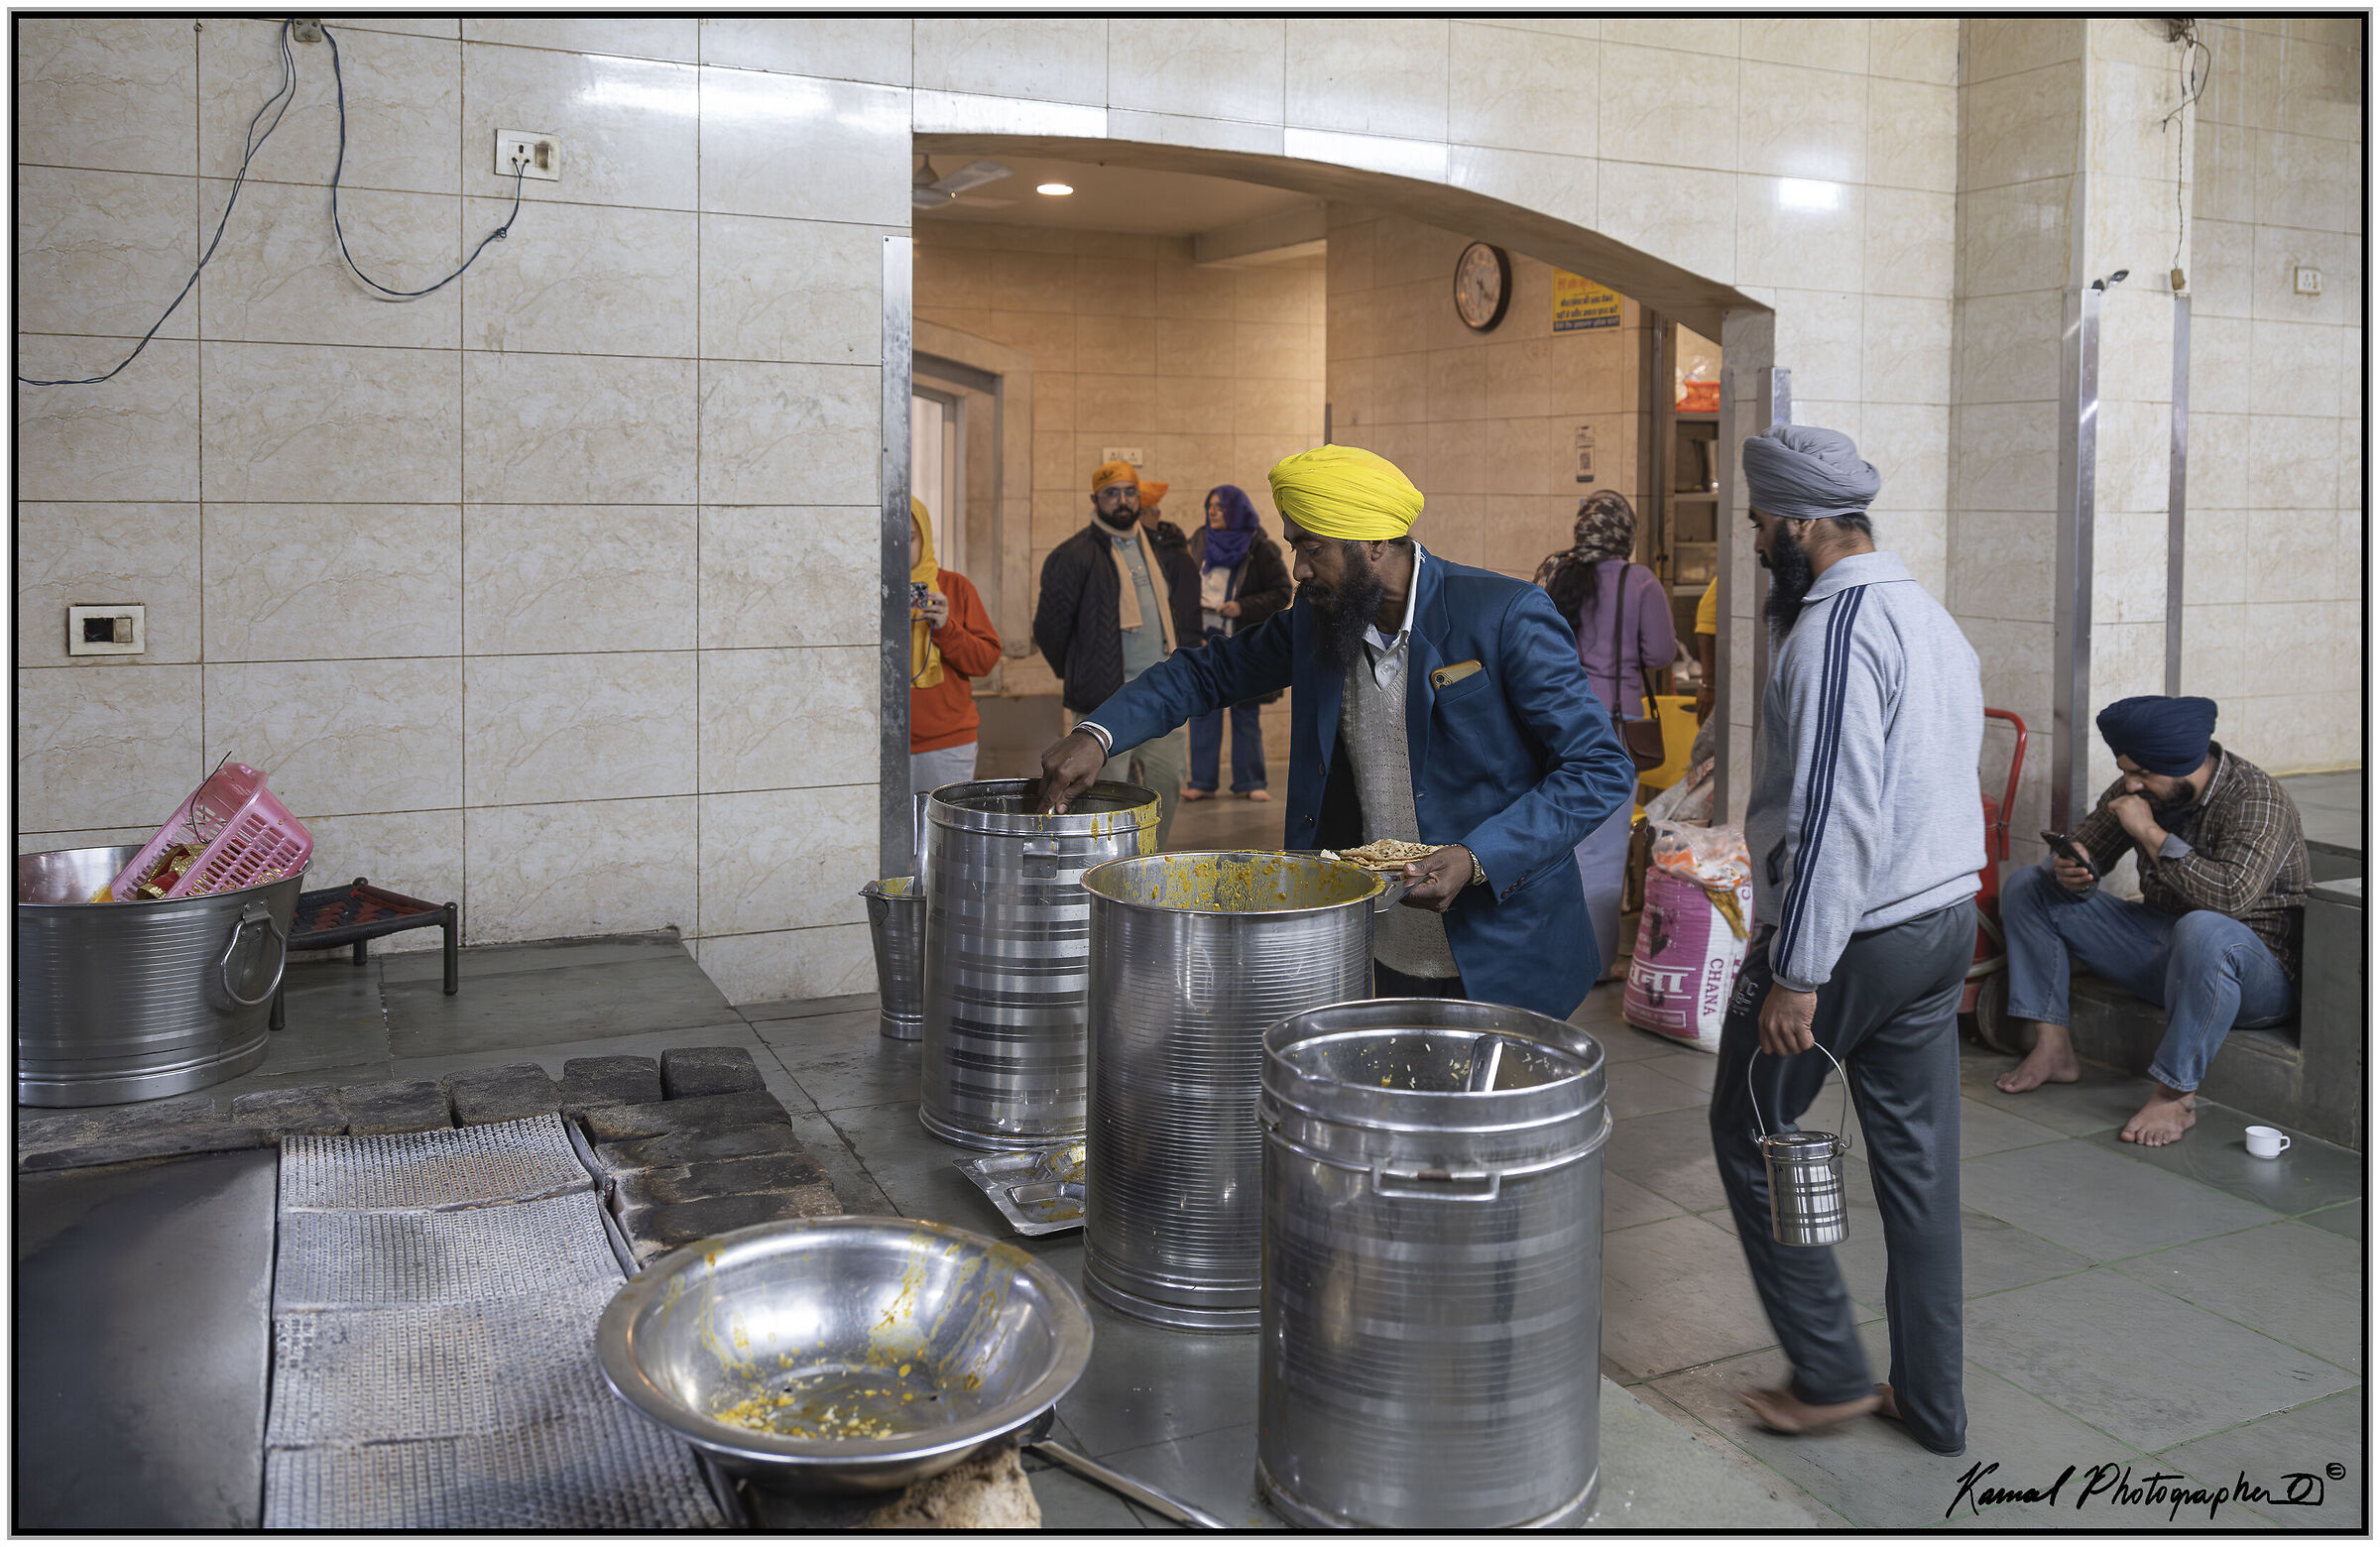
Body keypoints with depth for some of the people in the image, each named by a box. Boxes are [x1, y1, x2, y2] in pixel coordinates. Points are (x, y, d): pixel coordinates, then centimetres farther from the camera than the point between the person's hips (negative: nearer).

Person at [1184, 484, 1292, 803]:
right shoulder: (1199, 542, 7)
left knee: (1246, 715, 4)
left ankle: (1249, 782, 13)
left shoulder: (1258, 547, -5)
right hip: (1204, 641, 3)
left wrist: (1243, 607, -15)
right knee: (1203, 711, 3)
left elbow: (1281, 592, -5)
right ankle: (1202, 781, 11)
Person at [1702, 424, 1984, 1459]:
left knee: (1751, 1134, 8)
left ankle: (1830, 1376, 15)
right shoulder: (1930, 616, 12)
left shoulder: (1837, 628, -18)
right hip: (1946, 916, 9)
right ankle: (1931, 1400, 23)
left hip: (1848, 934, -9)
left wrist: (1796, 973, -23)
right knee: (1918, 1155, 14)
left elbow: (1836, 813, -24)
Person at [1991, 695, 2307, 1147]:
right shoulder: (2140, 787, -1)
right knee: (2027, 887, 4)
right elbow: (2084, 847, 7)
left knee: (2203, 930, -44)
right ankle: (2053, 1048, -3)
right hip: (2160, 949, 8)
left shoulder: (2257, 800, -21)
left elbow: (2231, 895, -36)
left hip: (2257, 974, -7)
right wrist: (2068, 869, -18)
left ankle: (2176, 1094, -27)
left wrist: (2150, 832, -28)